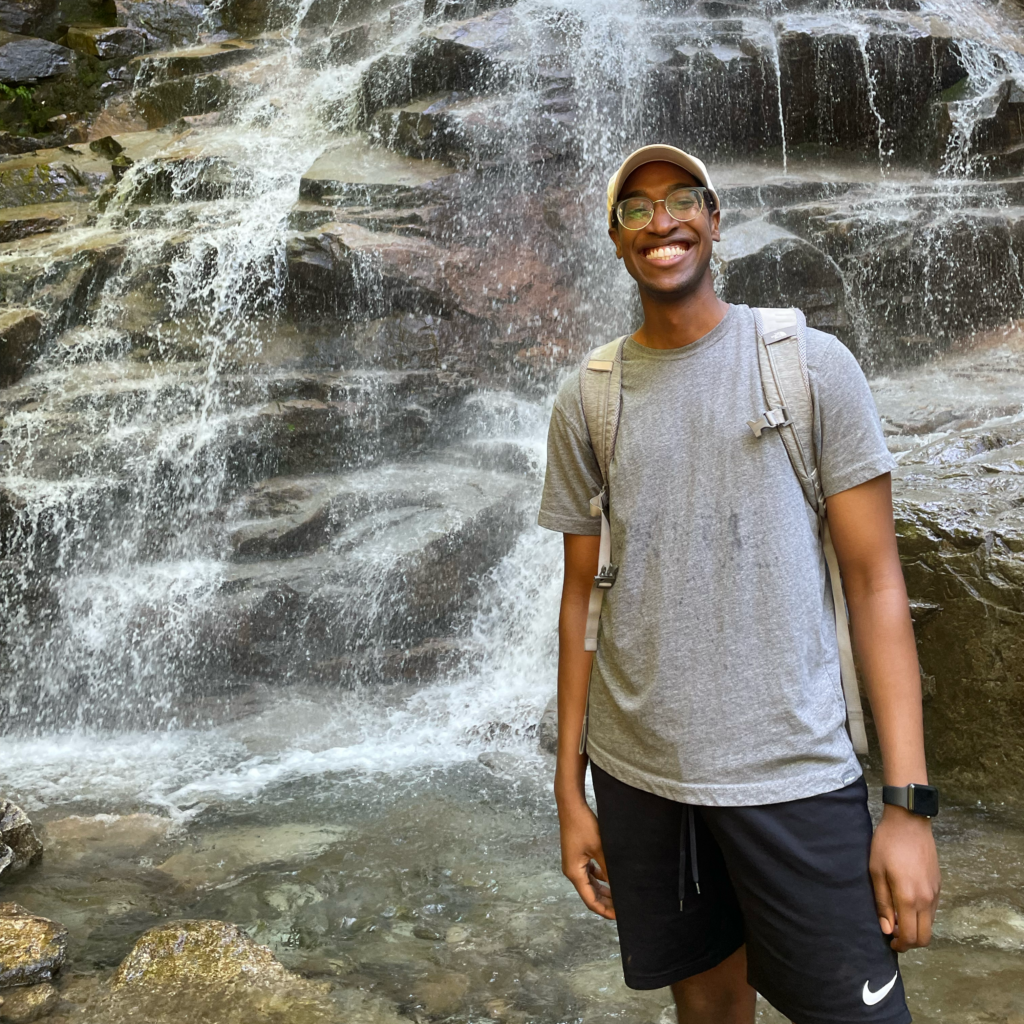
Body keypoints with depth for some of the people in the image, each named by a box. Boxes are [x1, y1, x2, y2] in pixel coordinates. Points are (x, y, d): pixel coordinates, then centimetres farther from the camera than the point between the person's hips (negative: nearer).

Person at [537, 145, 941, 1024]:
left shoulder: (814, 365, -3)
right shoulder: (587, 399, 5)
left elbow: (875, 581, -5)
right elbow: (583, 598, 8)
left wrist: (909, 803, -10)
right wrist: (570, 789, 7)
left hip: (794, 775, -2)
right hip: (637, 775, 3)